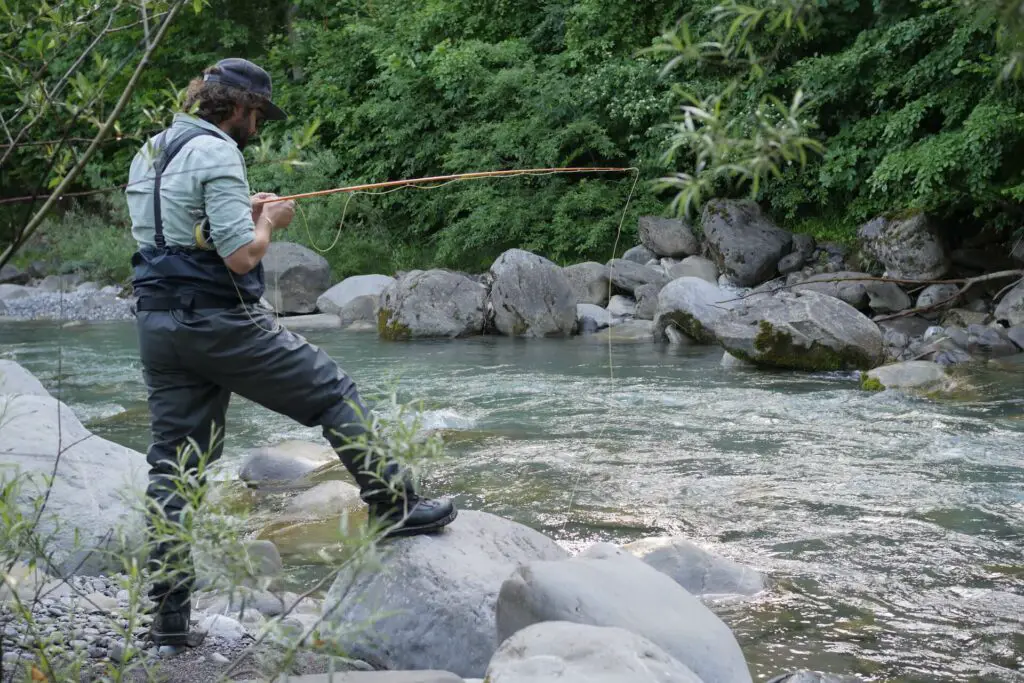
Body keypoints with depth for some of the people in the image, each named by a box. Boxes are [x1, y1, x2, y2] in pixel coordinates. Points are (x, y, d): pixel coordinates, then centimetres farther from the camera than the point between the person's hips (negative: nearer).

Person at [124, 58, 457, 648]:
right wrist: (269, 221, 1)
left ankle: (168, 616, 7)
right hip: (220, 322, -8)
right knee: (334, 393, 8)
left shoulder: (149, 154, 16)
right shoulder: (216, 154, -11)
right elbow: (242, 256, -18)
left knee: (174, 465, 7)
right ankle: (396, 507, 14)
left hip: (157, 325, 8)